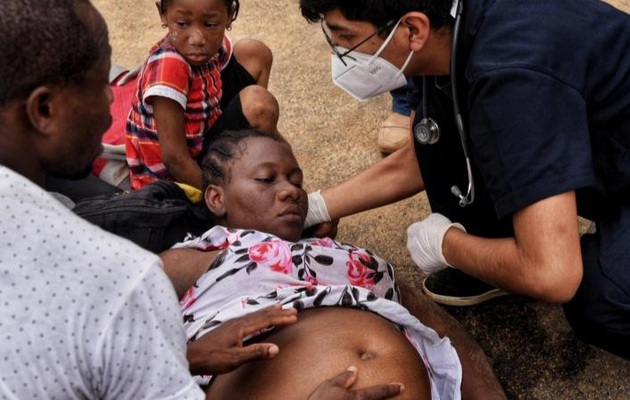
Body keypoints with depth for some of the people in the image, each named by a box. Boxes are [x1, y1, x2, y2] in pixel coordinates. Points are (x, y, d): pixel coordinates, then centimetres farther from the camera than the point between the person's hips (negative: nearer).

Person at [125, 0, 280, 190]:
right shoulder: (169, 67, -32)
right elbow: (174, 157, -31)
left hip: (200, 141, 9)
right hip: (177, 178, -8)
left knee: (253, 53, 12)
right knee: (258, 104, -24)